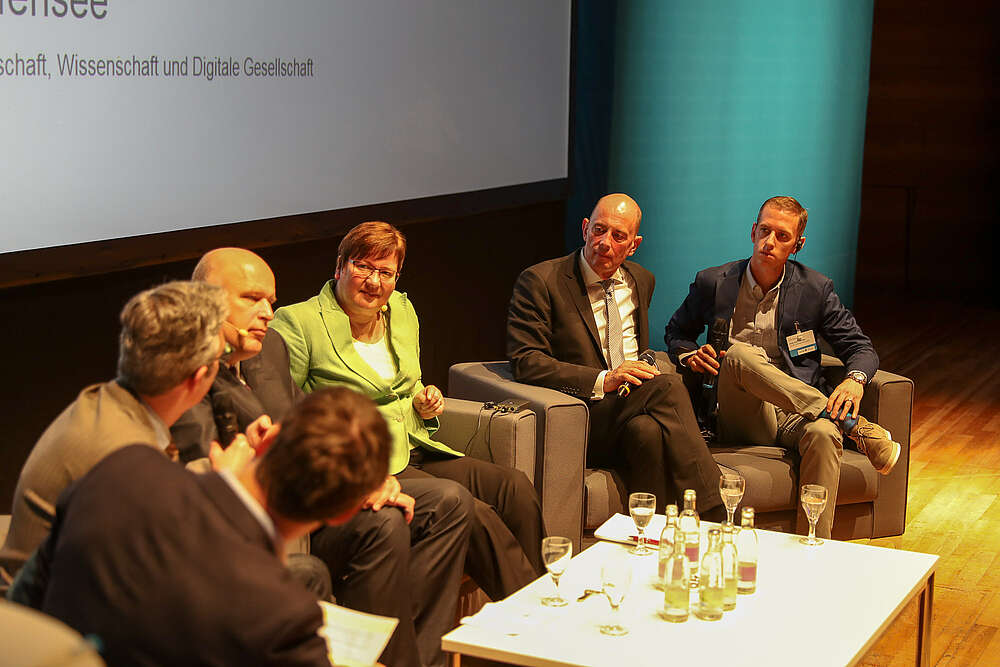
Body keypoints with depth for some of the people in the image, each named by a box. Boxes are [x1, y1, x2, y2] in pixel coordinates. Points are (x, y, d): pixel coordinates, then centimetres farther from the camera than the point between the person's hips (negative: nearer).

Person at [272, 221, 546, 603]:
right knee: (471, 510, -27)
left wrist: (425, 402, 7)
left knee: (514, 487, -16)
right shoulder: (297, 322, -6)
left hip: (415, 451, 7)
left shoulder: (402, 311, 16)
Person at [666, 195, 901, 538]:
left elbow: (860, 348, 10)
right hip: (740, 418, 0)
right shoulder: (713, 283, 7)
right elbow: (676, 332, 23)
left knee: (824, 434, -37)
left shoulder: (816, 289, 7)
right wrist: (689, 354, -3)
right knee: (739, 354, -32)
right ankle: (857, 428, -30)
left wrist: (855, 381, -15)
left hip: (795, 416, 0)